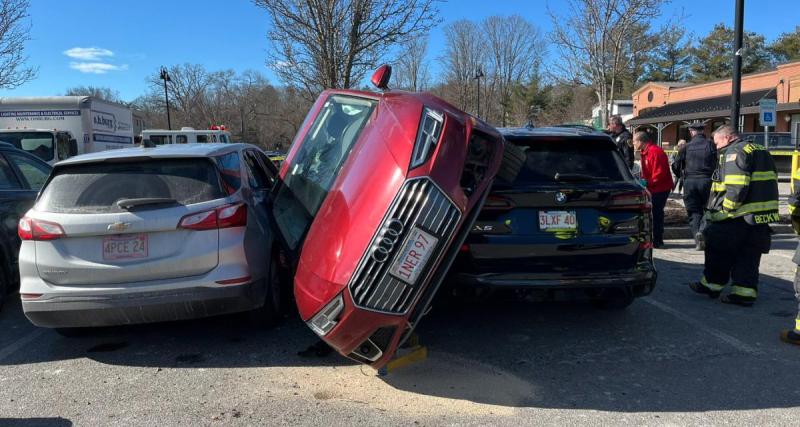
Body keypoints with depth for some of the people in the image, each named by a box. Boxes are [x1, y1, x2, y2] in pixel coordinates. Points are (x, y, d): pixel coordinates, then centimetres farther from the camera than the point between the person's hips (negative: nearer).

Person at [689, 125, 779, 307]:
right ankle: (745, 292, 12)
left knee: (718, 251, 6)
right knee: (749, 256, 11)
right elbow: (769, 182, 20)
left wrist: (725, 209, -17)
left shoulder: (735, 152, -12)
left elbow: (736, 188, -24)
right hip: (762, 215, 9)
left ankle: (711, 284, 17)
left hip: (737, 216, -9)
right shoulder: (761, 151, 18)